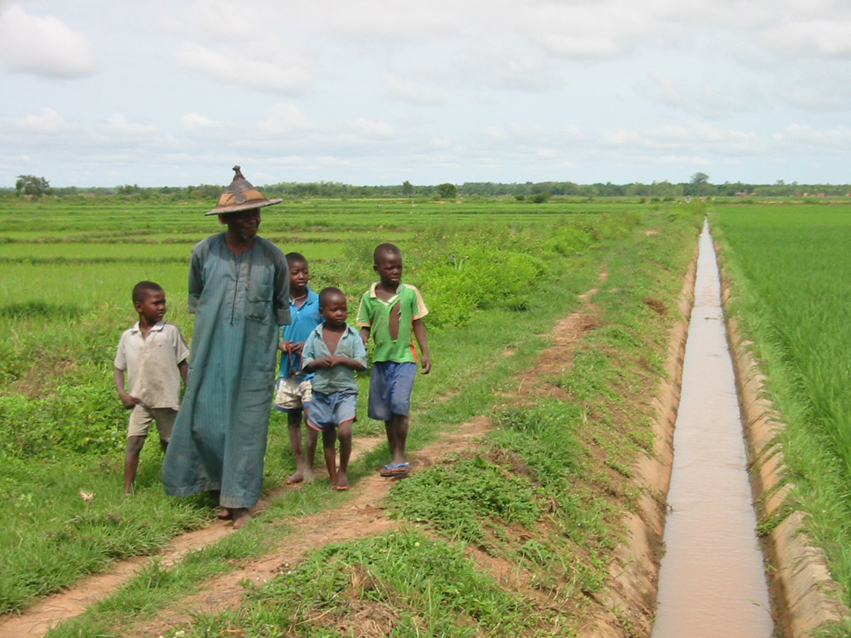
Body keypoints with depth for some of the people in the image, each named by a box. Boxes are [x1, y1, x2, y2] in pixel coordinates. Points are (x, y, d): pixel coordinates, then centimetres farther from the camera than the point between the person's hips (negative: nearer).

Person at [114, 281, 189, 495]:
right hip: (139, 398, 1)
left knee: (170, 443, 14)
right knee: (134, 440, -12)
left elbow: (182, 364, 2)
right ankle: (127, 489, -9)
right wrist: (122, 393, -5)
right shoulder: (128, 337, 2)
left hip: (167, 399, -1)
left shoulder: (170, 332, -3)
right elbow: (119, 368, 9)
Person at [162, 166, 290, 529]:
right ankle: (218, 486, 25)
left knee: (247, 425, 1)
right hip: (211, 354, 1)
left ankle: (240, 502, 10)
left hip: (255, 357, -1)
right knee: (205, 421, 4)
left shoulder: (272, 257, -3)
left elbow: (282, 305, 11)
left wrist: (281, 339, 15)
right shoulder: (204, 252, -2)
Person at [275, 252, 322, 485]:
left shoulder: (318, 302, -4)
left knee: (310, 415, -4)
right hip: (288, 369, 3)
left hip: (312, 369, -3)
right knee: (293, 417, 10)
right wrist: (280, 344, -10)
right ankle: (299, 467, 21)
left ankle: (309, 466, 11)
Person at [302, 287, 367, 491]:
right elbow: (306, 364, 5)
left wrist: (342, 360, -17)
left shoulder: (352, 335, -1)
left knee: (345, 432, -19)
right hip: (321, 392, 2)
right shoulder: (315, 336, 3)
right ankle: (333, 477, 22)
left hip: (345, 391, -2)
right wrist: (319, 362, -14)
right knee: (327, 437, 10)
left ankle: (343, 470, 4)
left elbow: (361, 364, -3)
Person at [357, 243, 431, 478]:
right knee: (384, 411, 10)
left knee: (399, 405, -17)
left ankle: (400, 456, -5)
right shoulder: (369, 298, 1)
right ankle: (394, 457, 23)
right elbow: (364, 328, 6)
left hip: (404, 357, -3)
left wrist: (425, 353, 1)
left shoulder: (410, 293, -2)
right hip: (381, 360, 3)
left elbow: (417, 324, 4)